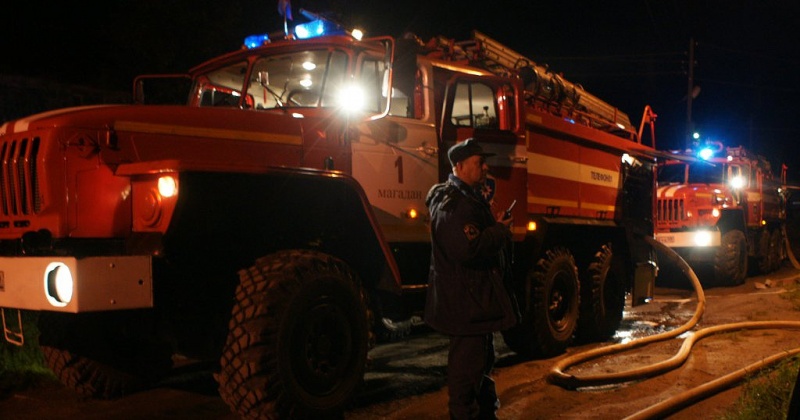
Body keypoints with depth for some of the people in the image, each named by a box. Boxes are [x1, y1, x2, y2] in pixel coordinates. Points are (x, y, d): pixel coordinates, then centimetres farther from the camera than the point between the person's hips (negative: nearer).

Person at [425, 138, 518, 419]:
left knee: (482, 358, 22)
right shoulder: (454, 204, -21)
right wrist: (500, 230, -17)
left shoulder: (470, 198, 16)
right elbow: (469, 249, -32)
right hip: (464, 300, -12)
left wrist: (497, 227, 6)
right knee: (467, 364, -2)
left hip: (477, 296, 12)